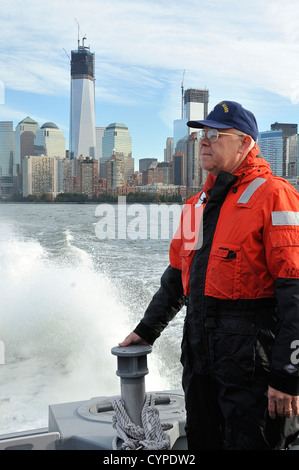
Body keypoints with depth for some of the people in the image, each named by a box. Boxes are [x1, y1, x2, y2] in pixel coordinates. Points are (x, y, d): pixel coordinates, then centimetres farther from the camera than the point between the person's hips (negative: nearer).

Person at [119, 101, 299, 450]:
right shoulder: (198, 204, 14)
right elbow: (177, 273, 22)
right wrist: (147, 330, 24)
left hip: (251, 357, -7)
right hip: (199, 353, 7)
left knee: (250, 442, 4)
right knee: (202, 441, 18)